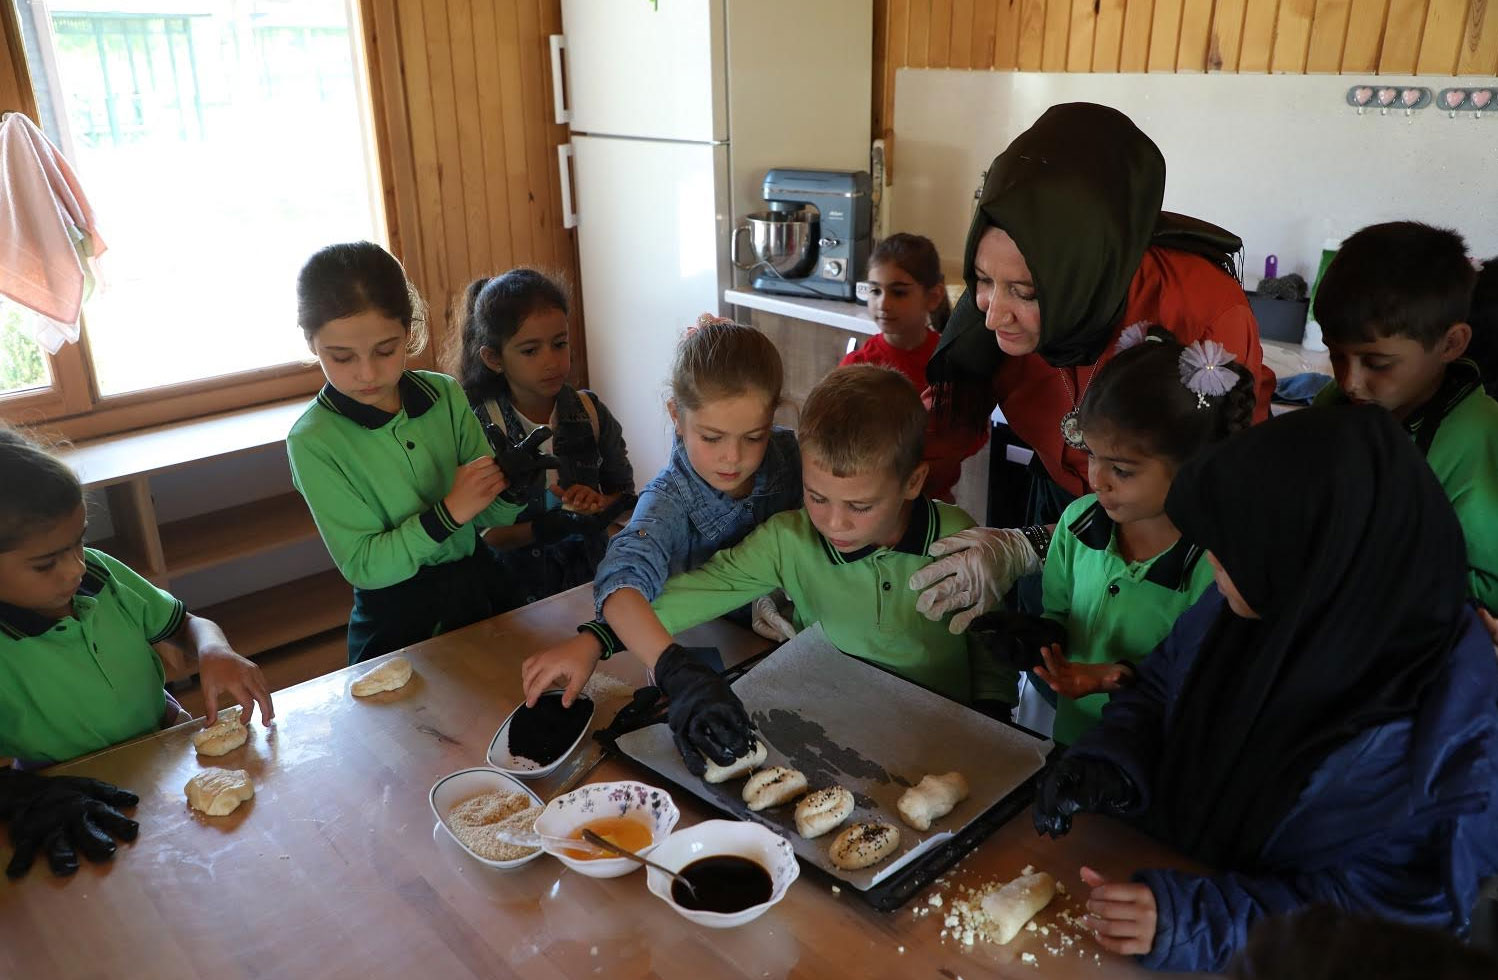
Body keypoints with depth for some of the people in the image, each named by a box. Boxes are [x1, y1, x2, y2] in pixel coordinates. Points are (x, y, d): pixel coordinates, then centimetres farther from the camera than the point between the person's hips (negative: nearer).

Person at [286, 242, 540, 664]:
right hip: (395, 622, -4)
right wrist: (448, 513, -27)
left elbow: (493, 516, -2)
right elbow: (362, 566, -18)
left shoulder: (445, 394, -6)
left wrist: (509, 486, -24)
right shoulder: (312, 442, -16)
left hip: (478, 589, 4)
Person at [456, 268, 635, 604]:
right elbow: (476, 533, -8)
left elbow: (624, 491, 11)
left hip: (590, 576, 2)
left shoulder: (590, 412, 0)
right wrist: (542, 530, -23)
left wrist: (598, 504, -11)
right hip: (515, 589, -2)